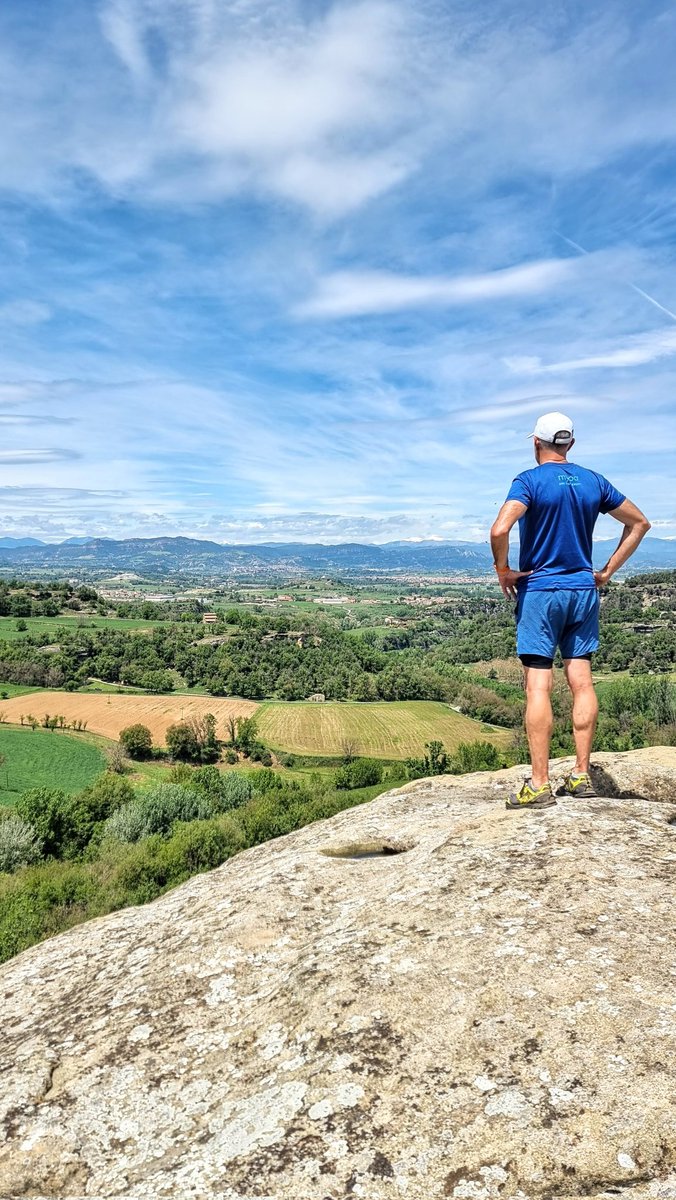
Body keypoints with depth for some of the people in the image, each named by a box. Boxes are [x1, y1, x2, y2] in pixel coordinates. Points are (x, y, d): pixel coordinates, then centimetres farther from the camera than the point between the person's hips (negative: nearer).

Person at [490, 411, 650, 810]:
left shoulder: (530, 481, -8)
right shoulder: (594, 481, 9)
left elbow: (500, 530, -25)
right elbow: (640, 523, 16)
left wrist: (503, 571, -9)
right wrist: (607, 571, 14)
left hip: (539, 593, -5)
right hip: (584, 591, 5)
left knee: (538, 686, -4)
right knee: (582, 681, 8)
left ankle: (539, 785, -2)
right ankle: (582, 775, 15)